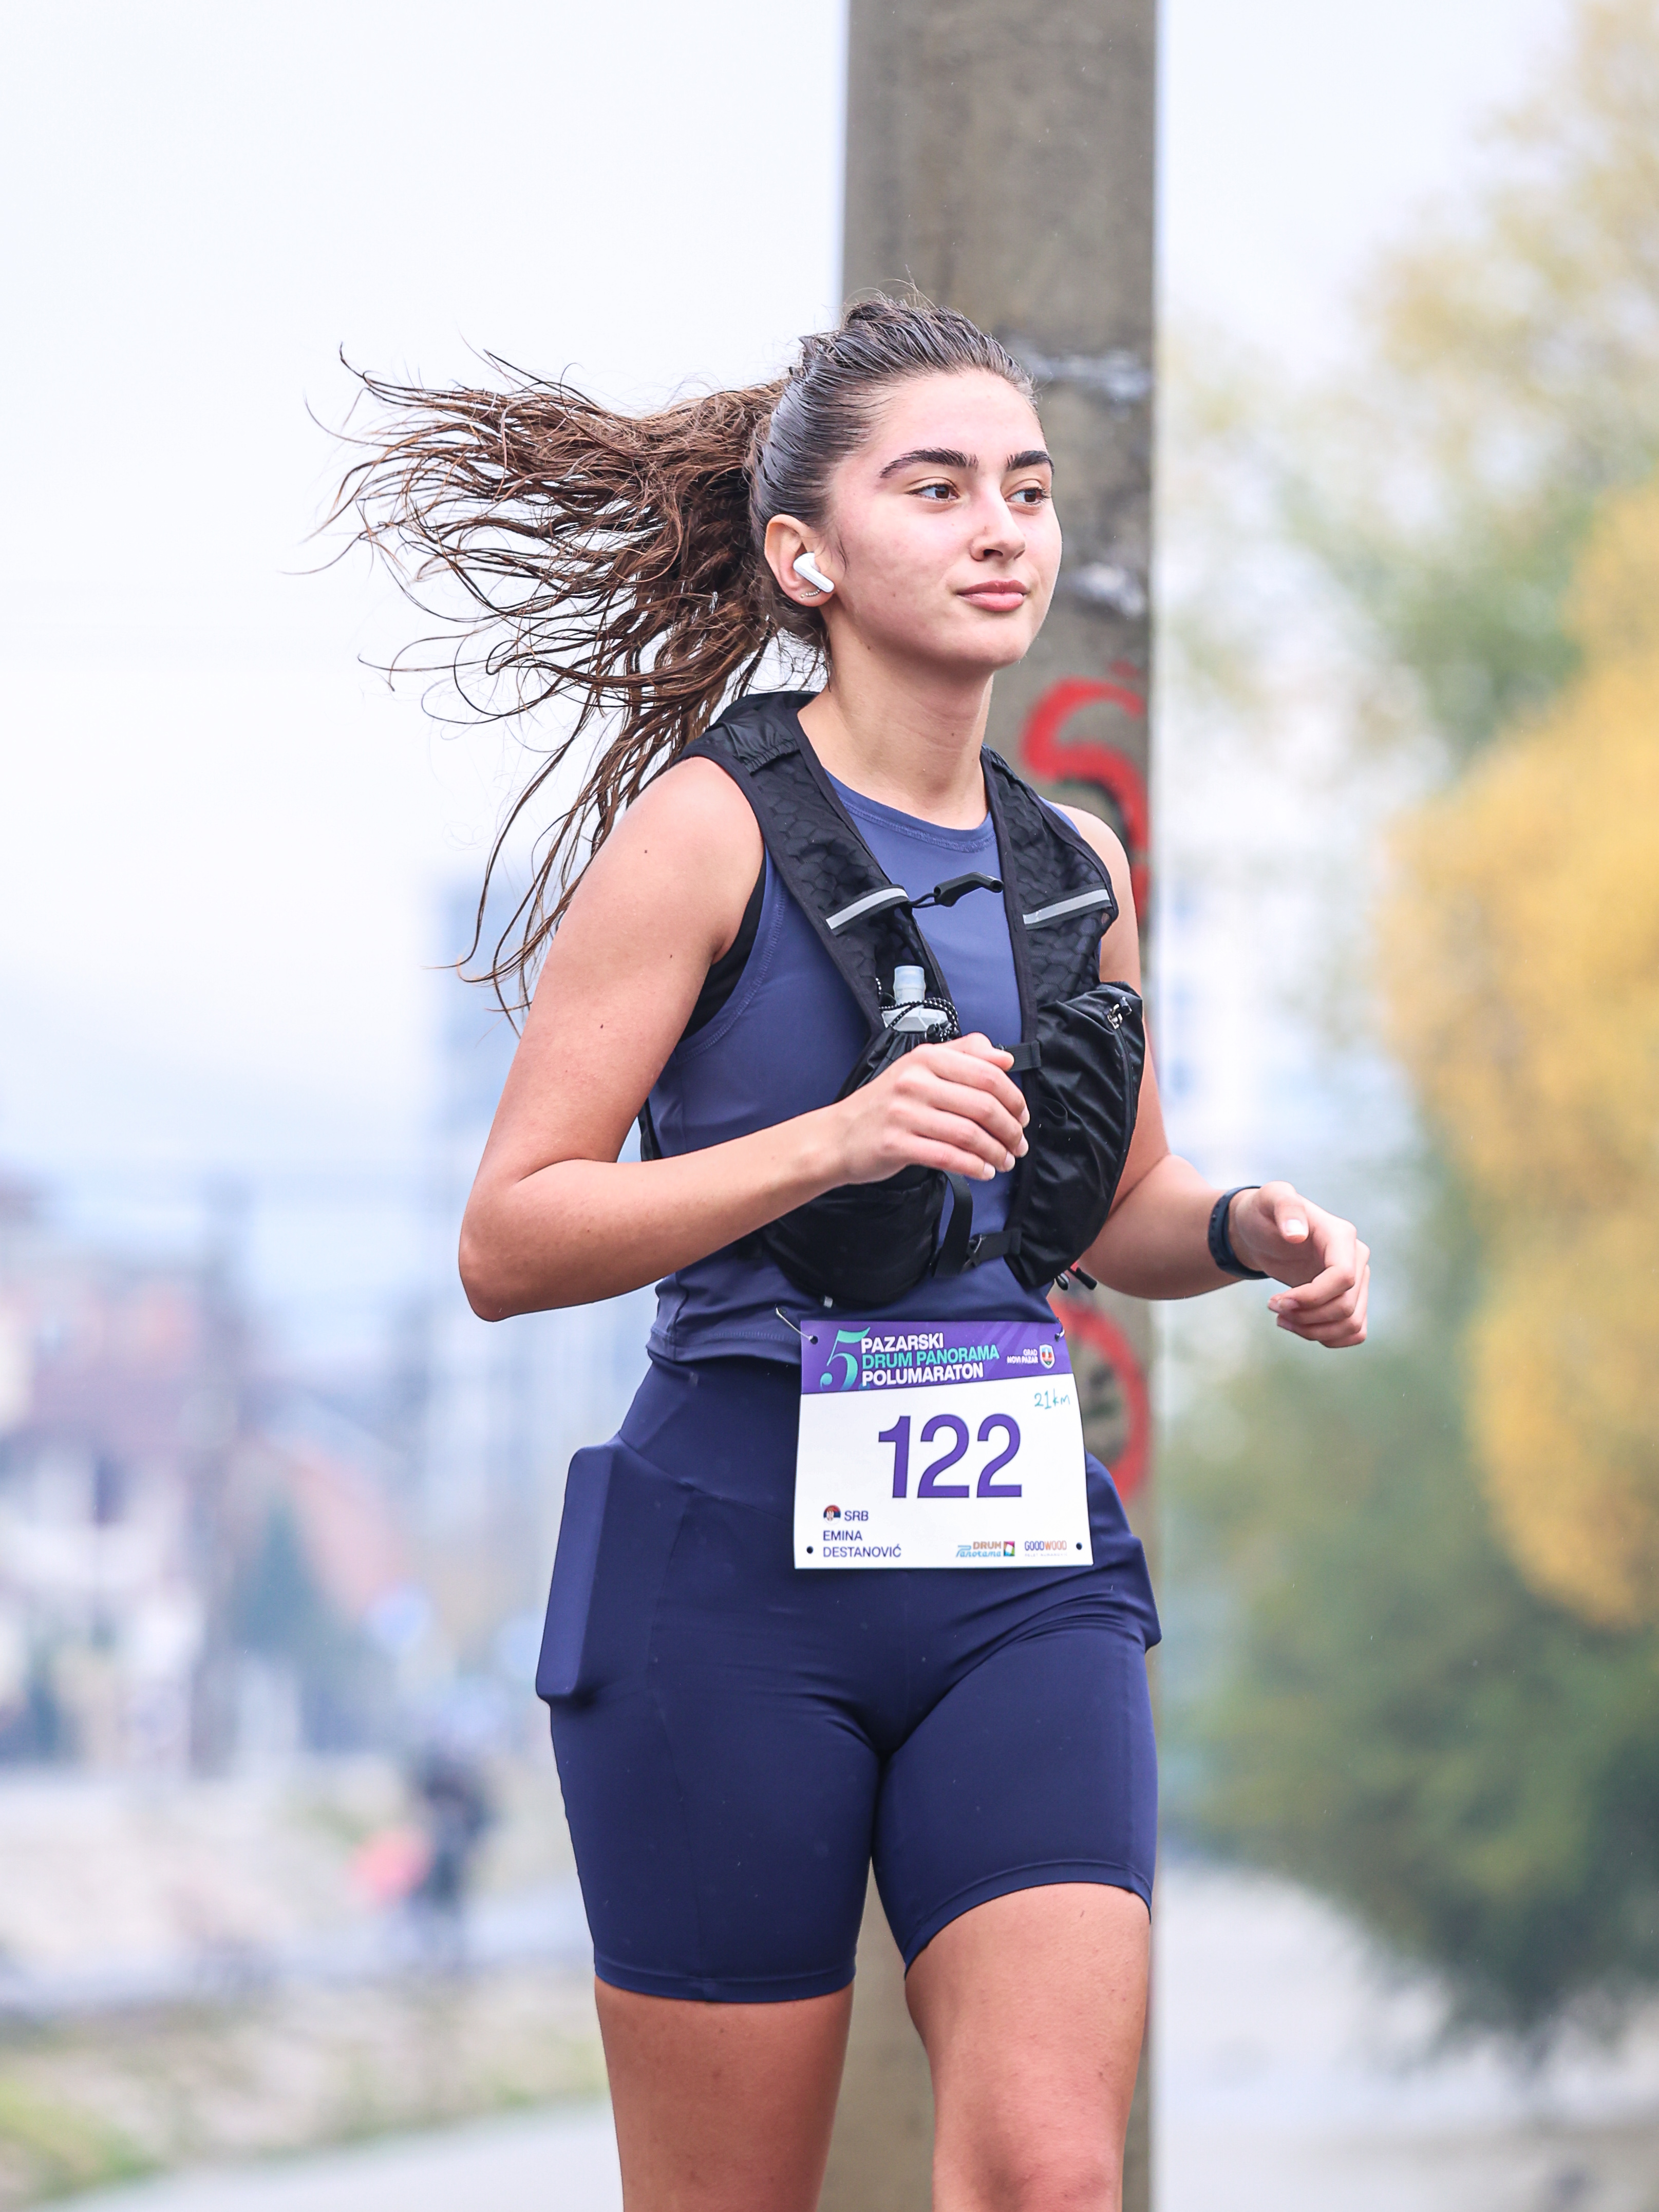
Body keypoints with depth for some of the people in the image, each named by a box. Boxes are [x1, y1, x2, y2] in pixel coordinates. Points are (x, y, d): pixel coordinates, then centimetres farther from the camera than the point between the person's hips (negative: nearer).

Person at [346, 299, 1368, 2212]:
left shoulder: (1075, 866, 11)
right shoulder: (710, 824, -6)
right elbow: (507, 1243, -10)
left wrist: (1249, 1231, 4)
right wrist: (833, 1140, -22)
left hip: (1019, 1568, 4)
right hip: (738, 1553, -4)